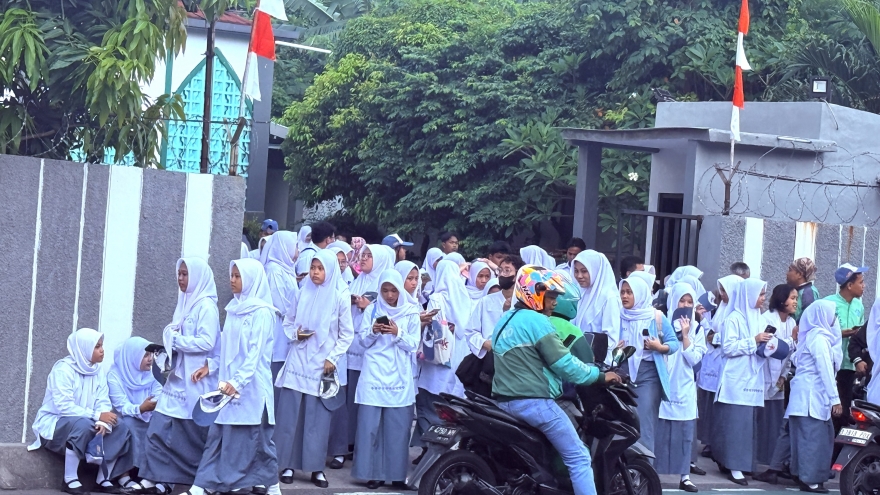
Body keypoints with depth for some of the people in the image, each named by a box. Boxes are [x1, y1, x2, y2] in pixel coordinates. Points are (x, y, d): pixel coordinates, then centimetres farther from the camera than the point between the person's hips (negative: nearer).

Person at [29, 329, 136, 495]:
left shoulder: (98, 370, 2)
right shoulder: (63, 369, -20)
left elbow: (103, 402, -6)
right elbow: (64, 407, -29)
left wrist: (104, 422, -28)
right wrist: (97, 416, -29)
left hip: (85, 422, 7)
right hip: (53, 424, -7)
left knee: (120, 427, -14)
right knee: (82, 424, -38)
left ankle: (104, 479, -8)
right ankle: (70, 480, -26)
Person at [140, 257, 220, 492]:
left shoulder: (206, 306, -10)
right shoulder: (185, 303, 15)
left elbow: (206, 342, -19)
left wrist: (175, 339, -13)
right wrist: (171, 339, 0)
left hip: (195, 381, -8)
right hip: (177, 378, 8)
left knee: (194, 434, 1)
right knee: (159, 429, 0)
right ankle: (158, 480, 2)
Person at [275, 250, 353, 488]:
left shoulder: (340, 298, -3)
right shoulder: (303, 293, 5)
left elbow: (347, 334, 1)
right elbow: (288, 322, 14)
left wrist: (333, 358, -8)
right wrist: (295, 334, -6)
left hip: (322, 365, -2)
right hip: (297, 362, 2)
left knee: (318, 418, 1)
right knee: (290, 414, 0)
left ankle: (316, 468, 8)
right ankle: (288, 465, 7)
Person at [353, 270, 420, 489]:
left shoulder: (411, 313, 5)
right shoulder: (372, 309, 7)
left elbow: (413, 345, 2)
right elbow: (363, 341, 6)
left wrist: (398, 333, -15)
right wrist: (373, 332, -14)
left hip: (399, 378, -1)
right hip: (373, 376, 1)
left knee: (397, 427, -3)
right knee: (370, 425, -3)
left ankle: (397, 473, 5)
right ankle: (373, 472, 3)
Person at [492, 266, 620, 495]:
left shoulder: (505, 320, 16)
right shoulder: (537, 322, -12)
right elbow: (565, 364, -14)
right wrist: (600, 376, -2)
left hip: (506, 401, 10)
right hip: (534, 402, -9)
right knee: (579, 457, -5)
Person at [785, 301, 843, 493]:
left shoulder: (813, 335, 17)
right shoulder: (819, 338, -13)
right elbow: (825, 370, -17)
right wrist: (835, 398, -18)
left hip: (808, 394, 9)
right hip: (812, 395, -9)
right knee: (815, 436, -7)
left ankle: (804, 474, 18)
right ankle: (810, 479, -5)